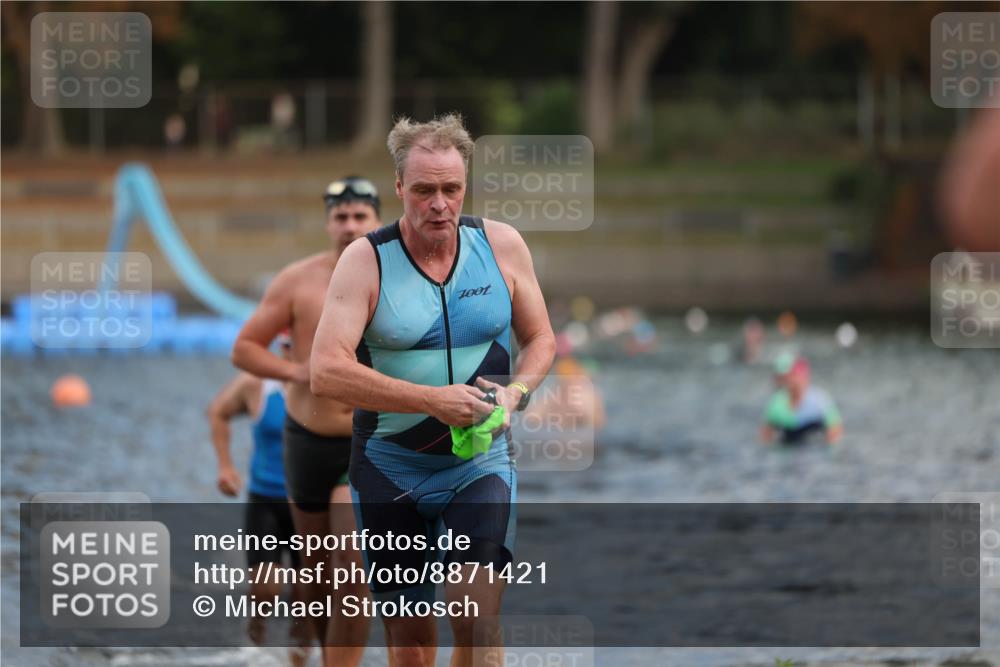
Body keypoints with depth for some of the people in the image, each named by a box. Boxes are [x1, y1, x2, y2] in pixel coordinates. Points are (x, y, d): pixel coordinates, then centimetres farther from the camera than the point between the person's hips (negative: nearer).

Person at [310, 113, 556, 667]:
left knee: (476, 619, -18)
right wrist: (434, 400, -26)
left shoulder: (502, 245, -2)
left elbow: (540, 340, 10)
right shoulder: (366, 260, -10)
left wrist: (514, 393, -12)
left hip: (481, 464, 1)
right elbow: (326, 372, -21)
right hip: (389, 470, -1)